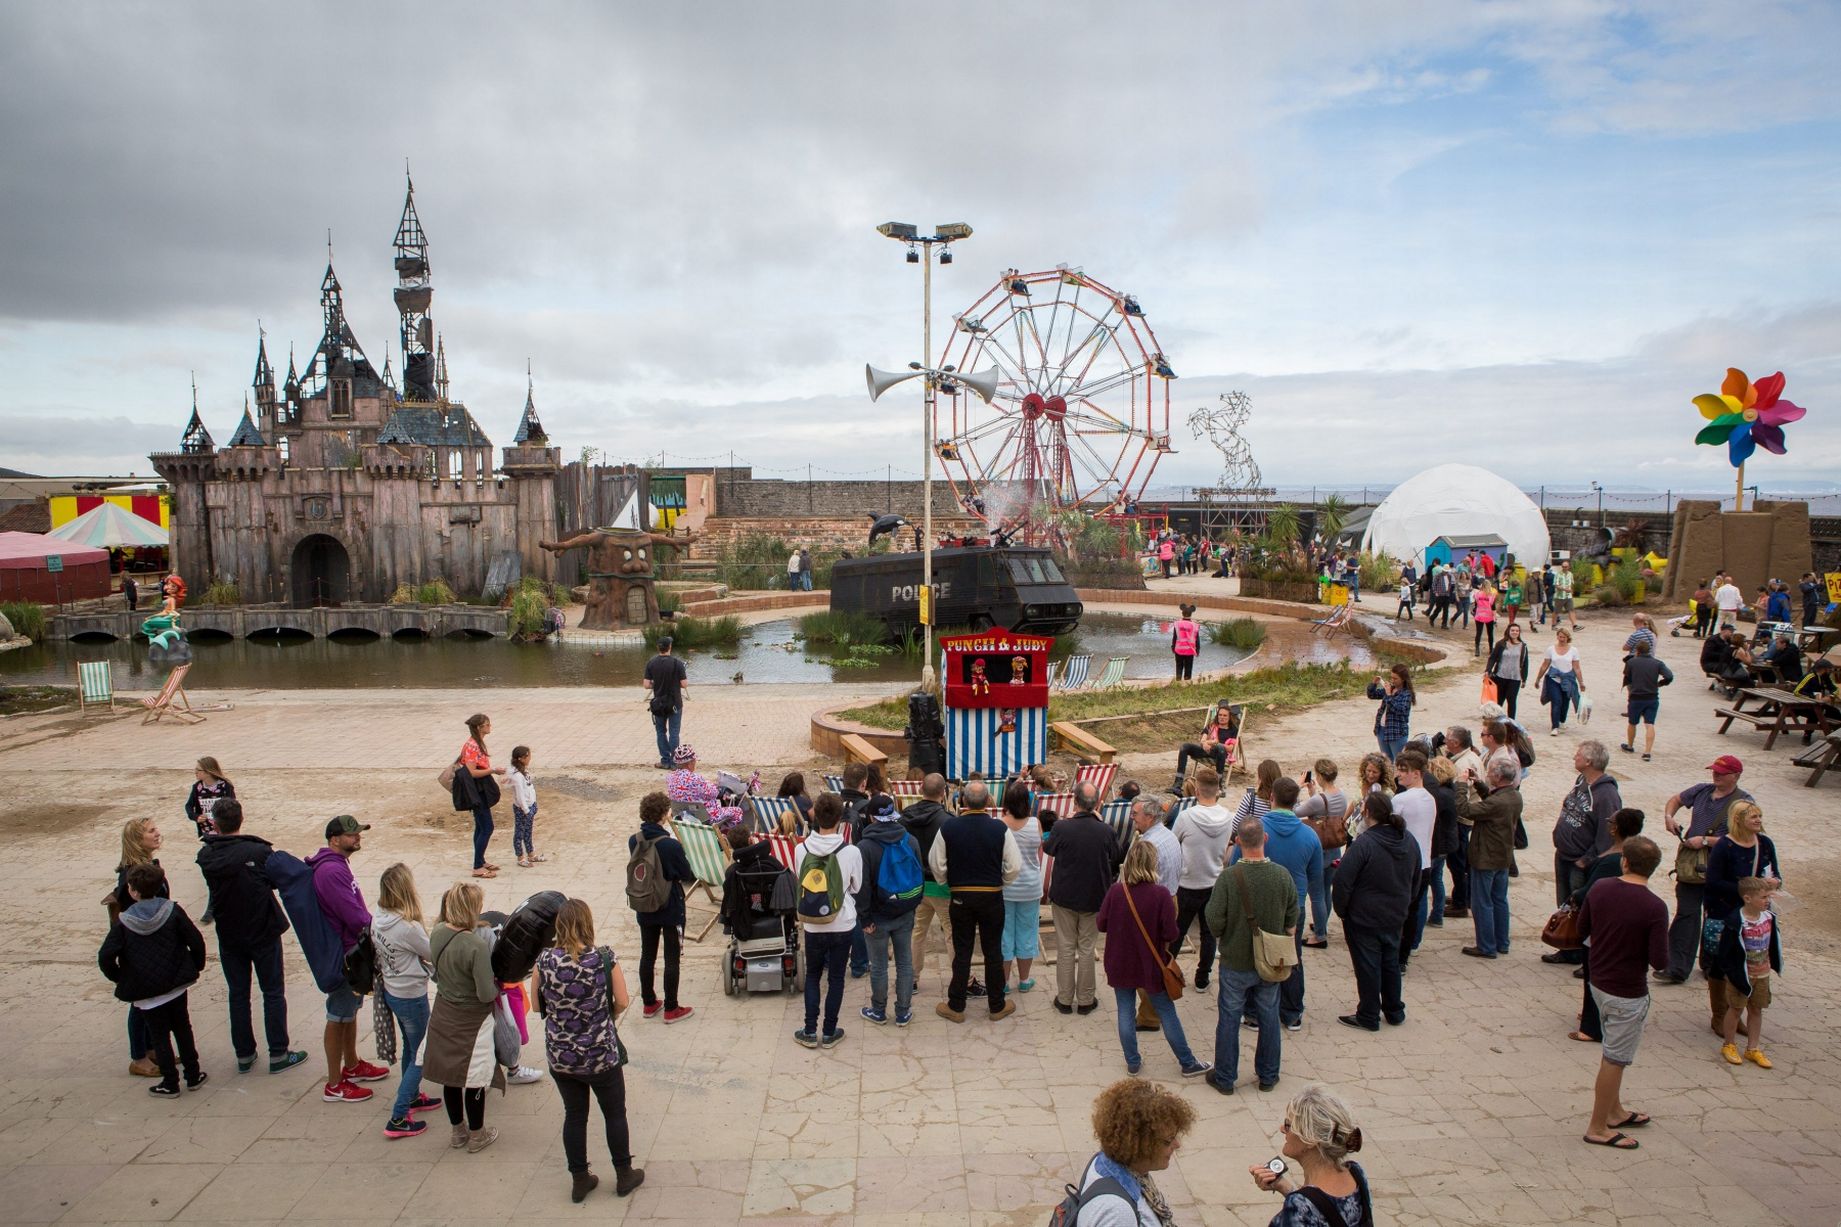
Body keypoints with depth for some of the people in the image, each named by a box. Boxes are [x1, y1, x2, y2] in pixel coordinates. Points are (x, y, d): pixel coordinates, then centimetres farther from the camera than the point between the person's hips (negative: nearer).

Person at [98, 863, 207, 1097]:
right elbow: (196, 941, -9)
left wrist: (119, 979, 2)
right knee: (183, 1030, 17)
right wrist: (195, 967, 8)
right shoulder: (173, 911, -7)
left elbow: (105, 957, -15)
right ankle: (193, 1075, 23)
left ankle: (170, 1083, 15)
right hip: (176, 986, 2)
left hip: (146, 993, -2)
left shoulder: (123, 923, -11)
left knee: (159, 1036, 10)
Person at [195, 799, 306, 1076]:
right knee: (273, 992, 8)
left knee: (238, 995, 14)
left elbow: (213, 885, 7)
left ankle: (244, 1054, 21)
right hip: (263, 931, -3)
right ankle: (278, 1054, 10)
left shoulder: (206, 856, -9)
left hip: (228, 936, 3)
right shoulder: (259, 851, -19)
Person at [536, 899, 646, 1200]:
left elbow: (537, 1006, 0)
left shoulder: (544, 961, -11)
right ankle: (624, 1176, 31)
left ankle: (580, 1181, 31)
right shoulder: (604, 959, -17)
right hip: (601, 1056, -2)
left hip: (560, 1058, 2)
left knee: (574, 1116, 19)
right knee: (615, 1114, 17)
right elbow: (622, 1002, -11)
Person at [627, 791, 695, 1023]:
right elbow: (687, 876, -13)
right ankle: (671, 1009, 17)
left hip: (644, 909, 5)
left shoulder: (633, 841, -8)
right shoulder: (671, 845, -25)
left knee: (647, 956, 18)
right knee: (671, 959, 8)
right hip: (671, 910, -5)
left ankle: (649, 1004, 30)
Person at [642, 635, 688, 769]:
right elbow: (684, 684, -13)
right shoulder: (677, 663, -13)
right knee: (673, 732, 6)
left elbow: (646, 685, -7)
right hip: (675, 704, -2)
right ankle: (673, 761, 7)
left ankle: (665, 760, 14)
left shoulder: (651, 663, -6)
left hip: (658, 704, 2)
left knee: (661, 732, 14)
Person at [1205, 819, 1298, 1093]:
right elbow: (1292, 920, -2)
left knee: (1229, 1020, 12)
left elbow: (1214, 921, -19)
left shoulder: (1228, 877, -23)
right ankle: (1268, 1076, 32)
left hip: (1235, 962, -2)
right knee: (1269, 1019, 18)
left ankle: (1225, 1079, 24)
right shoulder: (1283, 875, -14)